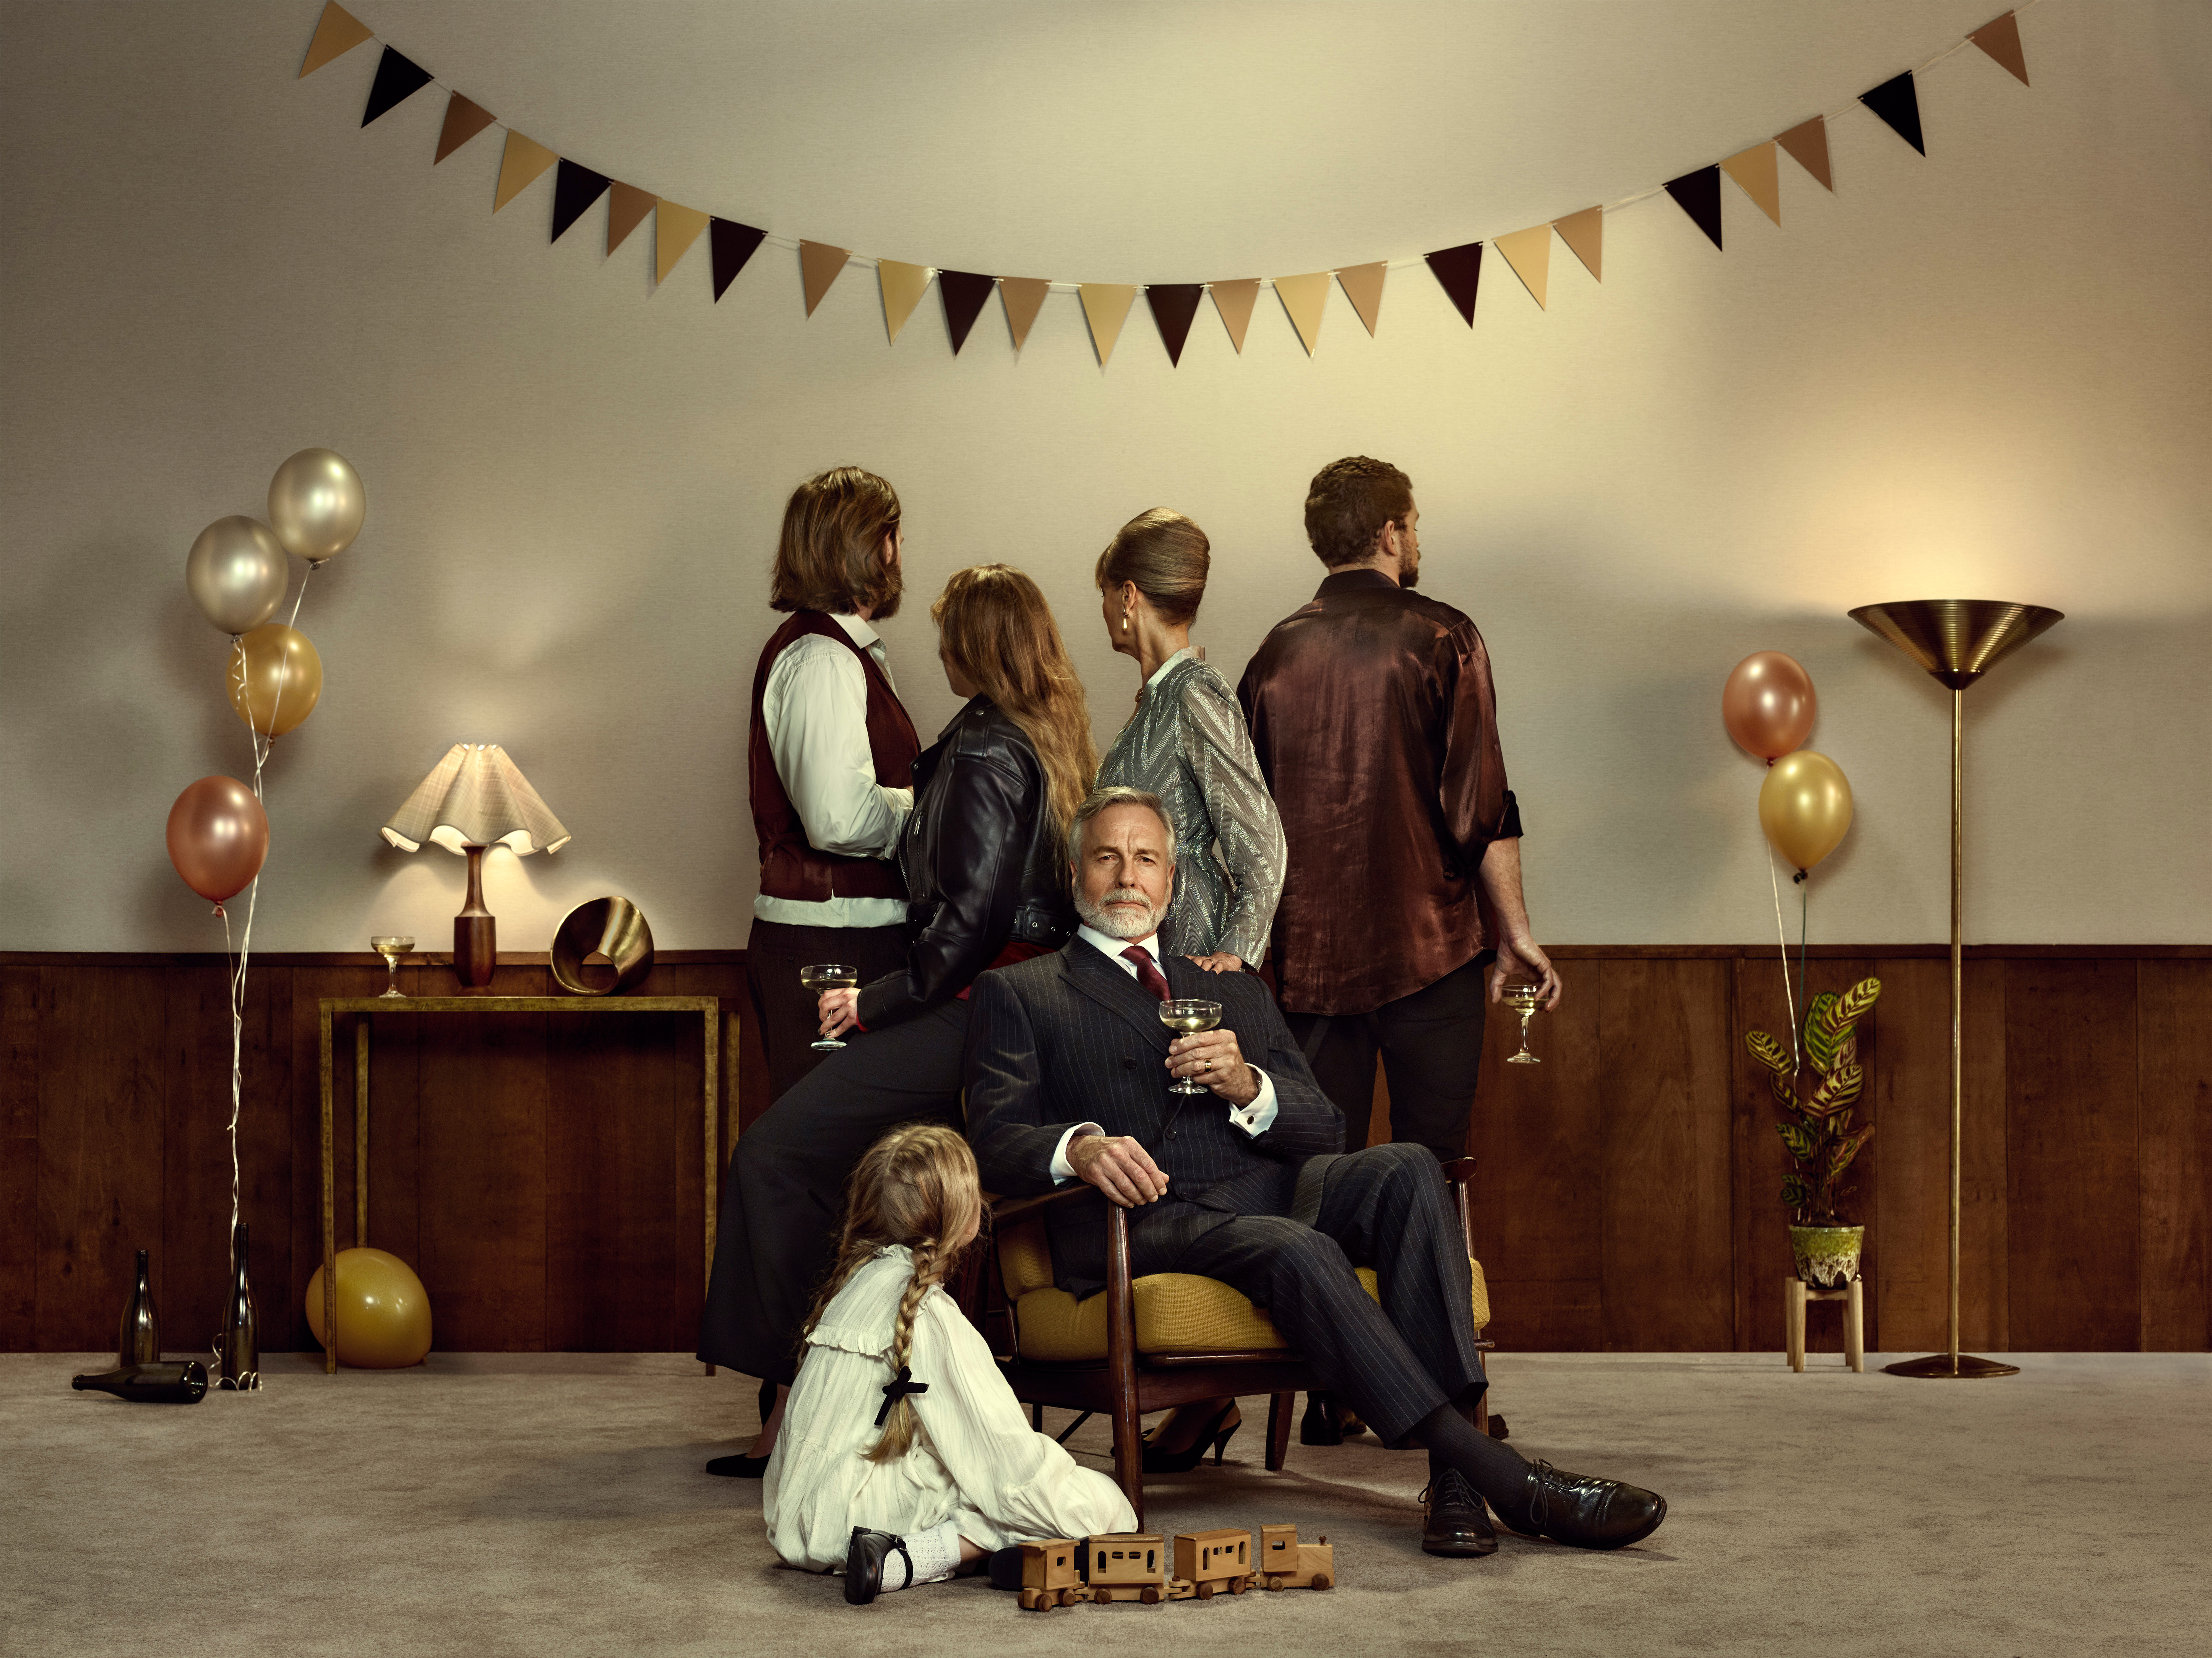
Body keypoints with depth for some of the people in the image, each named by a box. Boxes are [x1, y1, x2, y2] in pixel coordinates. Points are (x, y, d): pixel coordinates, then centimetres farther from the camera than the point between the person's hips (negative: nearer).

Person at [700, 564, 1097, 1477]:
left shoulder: (983, 751, -13)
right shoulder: (1055, 740, 15)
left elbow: (971, 913, -18)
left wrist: (879, 1000, -12)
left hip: (966, 1015, -10)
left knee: (777, 1152, -11)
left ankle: (794, 1396, -9)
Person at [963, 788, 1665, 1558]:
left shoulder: (1236, 992, 30)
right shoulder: (1017, 994, 17)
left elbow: (1324, 1129, 19)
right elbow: (994, 1140, 1)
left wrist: (1248, 1087, -3)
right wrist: (1080, 1147, -23)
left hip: (1270, 1191, 5)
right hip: (1145, 1217, -4)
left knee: (1405, 1168, -27)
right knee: (1296, 1251, -36)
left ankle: (1453, 1486, -36)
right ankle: (1501, 1478, -38)